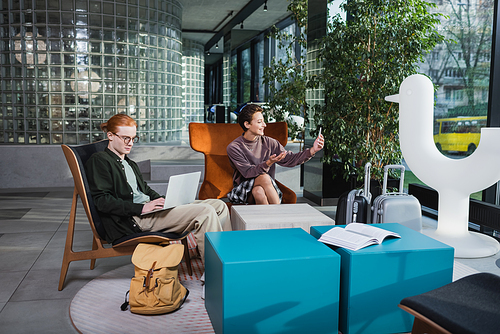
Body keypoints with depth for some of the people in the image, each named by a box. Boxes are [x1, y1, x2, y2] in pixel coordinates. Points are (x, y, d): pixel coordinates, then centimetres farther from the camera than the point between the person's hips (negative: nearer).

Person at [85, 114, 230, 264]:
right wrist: (141, 208, -19)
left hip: (149, 209, 9)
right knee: (205, 212, -25)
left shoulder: (129, 163, 28)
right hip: (132, 220, -9)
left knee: (219, 206, -3)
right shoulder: (99, 160, 0)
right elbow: (102, 201, -12)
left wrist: (162, 200, 7)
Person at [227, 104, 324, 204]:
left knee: (258, 192, -34)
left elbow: (288, 159, 0)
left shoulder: (269, 143, 4)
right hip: (243, 190, -2)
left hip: (267, 187, 2)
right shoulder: (233, 147, -7)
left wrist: (312, 150, -13)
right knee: (264, 177, -33)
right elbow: (247, 172, -16)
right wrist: (268, 163, -31)